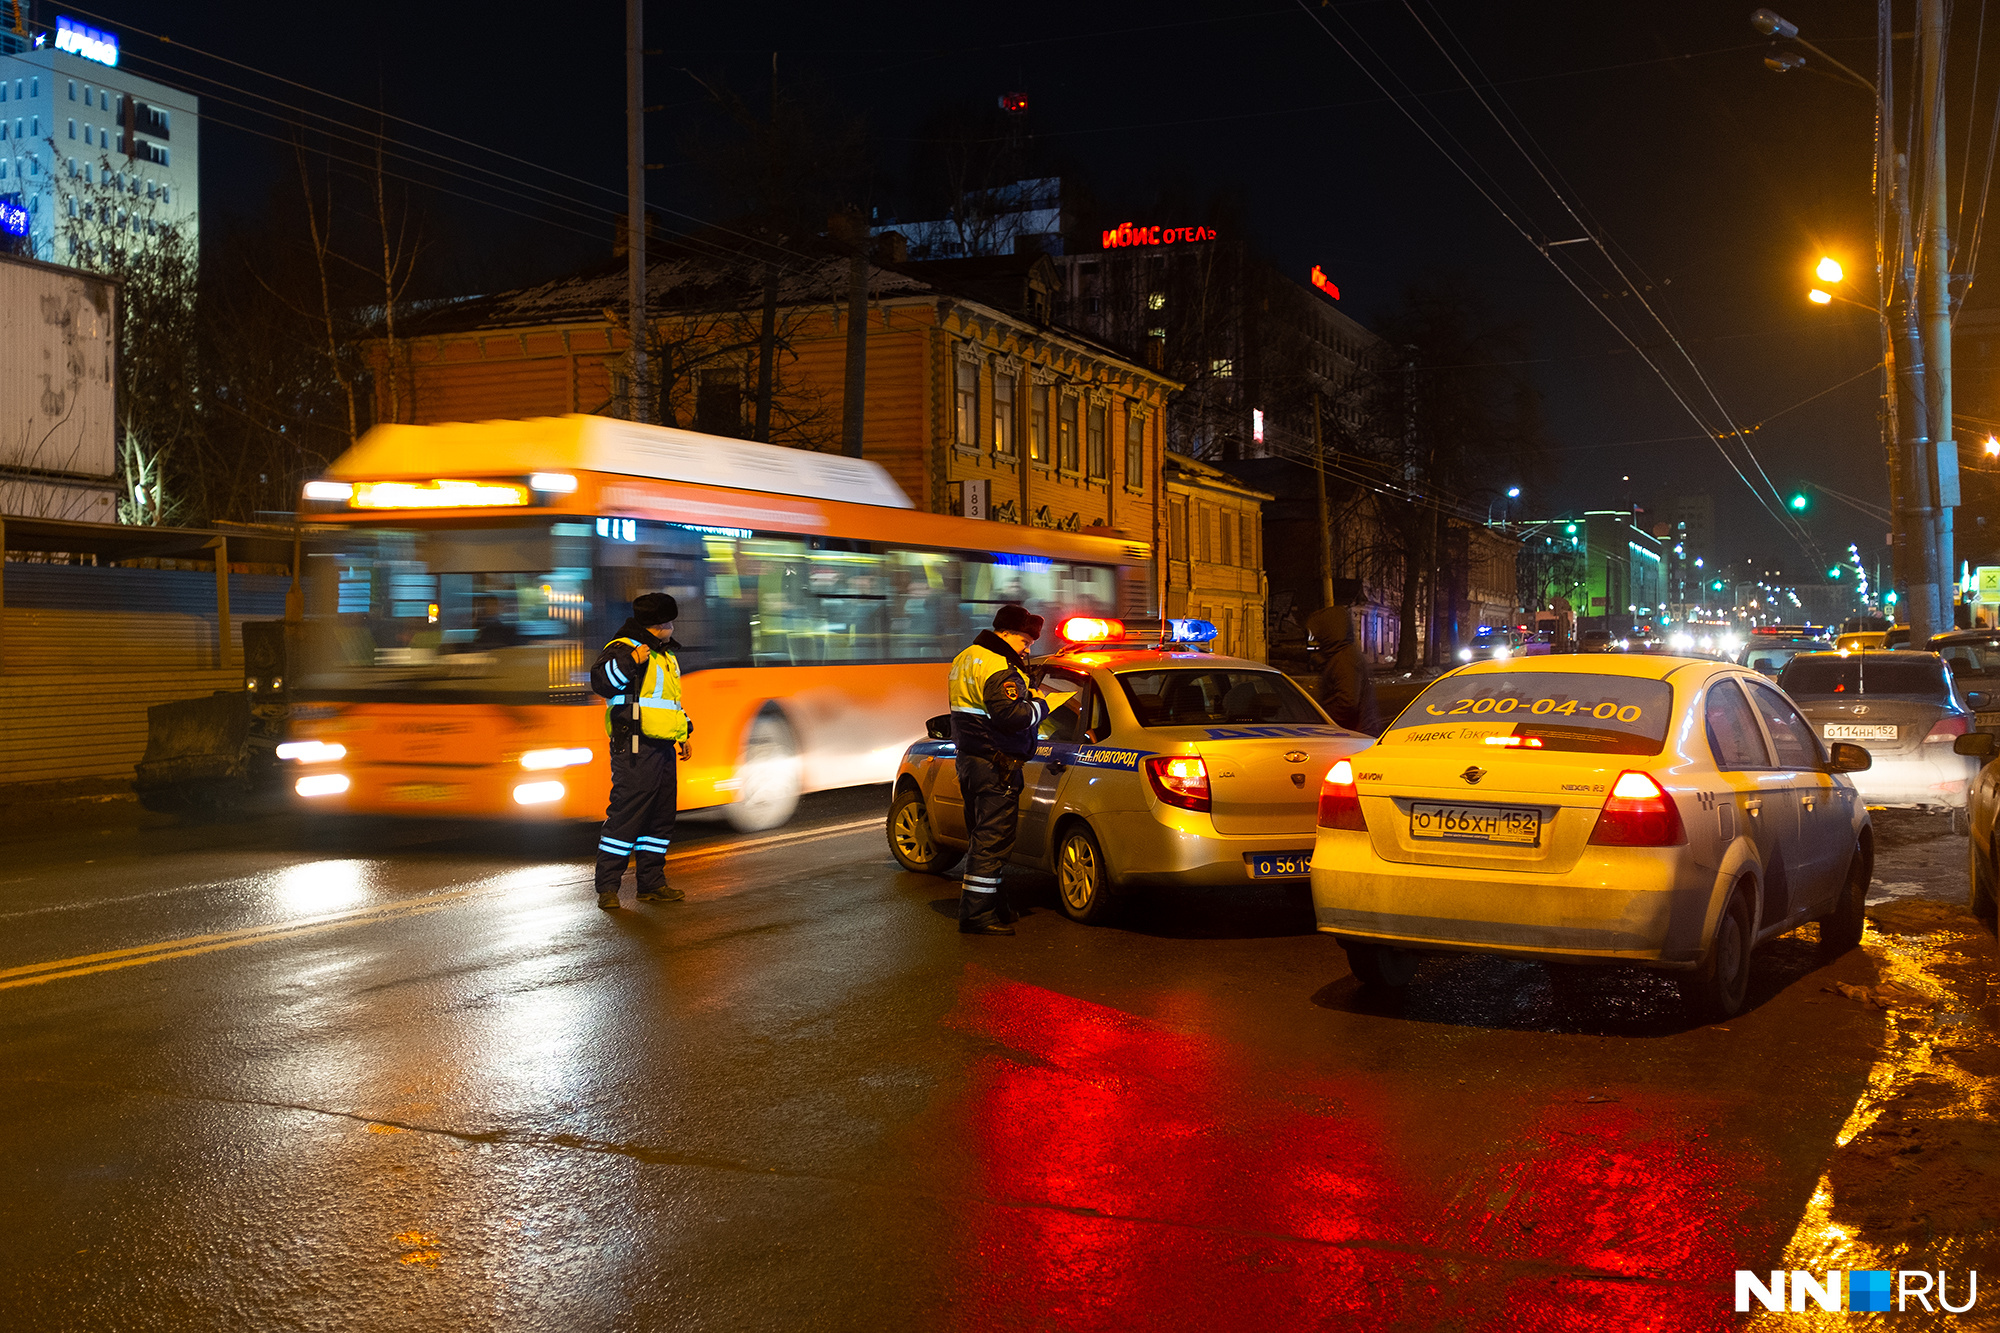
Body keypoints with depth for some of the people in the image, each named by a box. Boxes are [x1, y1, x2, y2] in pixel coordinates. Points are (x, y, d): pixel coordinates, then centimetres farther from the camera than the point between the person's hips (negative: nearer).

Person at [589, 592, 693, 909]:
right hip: (635, 750, -9)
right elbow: (601, 680, -24)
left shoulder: (667, 657, 21)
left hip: (663, 749, 9)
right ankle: (607, 887, -5)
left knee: (661, 818, 12)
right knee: (625, 815, -10)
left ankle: (652, 884, 20)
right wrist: (630, 661, -36)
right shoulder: (623, 649, -7)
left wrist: (684, 732, 26)